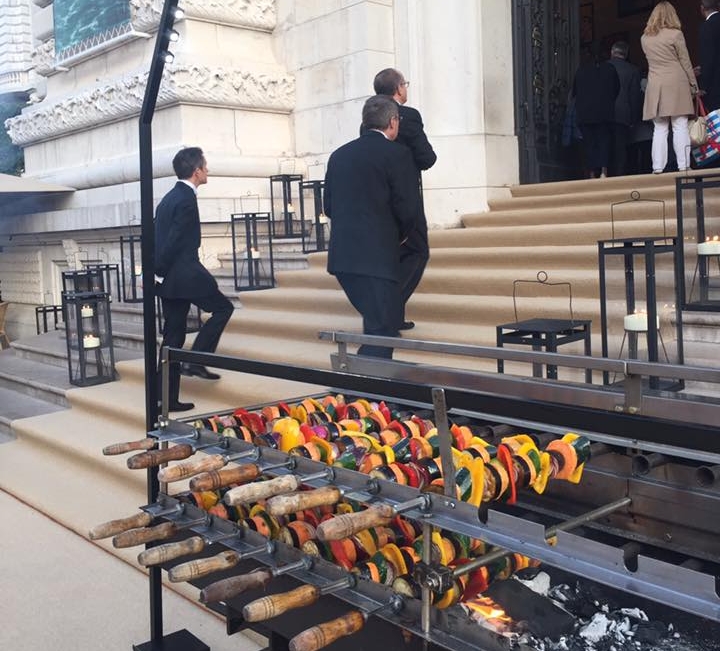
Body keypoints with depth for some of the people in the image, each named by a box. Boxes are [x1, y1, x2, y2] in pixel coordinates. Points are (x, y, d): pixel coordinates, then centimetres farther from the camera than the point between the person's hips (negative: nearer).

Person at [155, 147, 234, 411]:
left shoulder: (170, 197, 17)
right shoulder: (186, 199, -13)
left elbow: (160, 238, 18)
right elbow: (173, 241, -17)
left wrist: (156, 272, 16)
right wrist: (158, 271, -9)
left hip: (169, 277, 9)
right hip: (185, 275, -9)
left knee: (173, 337, 10)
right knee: (223, 308, 9)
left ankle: (169, 398, 13)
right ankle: (196, 360, 1)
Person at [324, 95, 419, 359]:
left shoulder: (339, 155, 13)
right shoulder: (397, 154, -6)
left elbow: (328, 206, 14)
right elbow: (408, 208, -10)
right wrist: (399, 235, 10)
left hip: (341, 256, 7)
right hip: (377, 257, -7)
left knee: (378, 323, 21)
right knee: (382, 331, -2)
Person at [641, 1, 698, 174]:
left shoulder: (645, 38, 8)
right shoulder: (676, 34, -3)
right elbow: (685, 62, 0)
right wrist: (694, 85, 7)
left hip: (655, 87, 3)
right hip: (676, 84, -3)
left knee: (659, 129, 4)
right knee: (680, 126, -2)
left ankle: (658, 167, -2)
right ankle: (683, 165, -6)